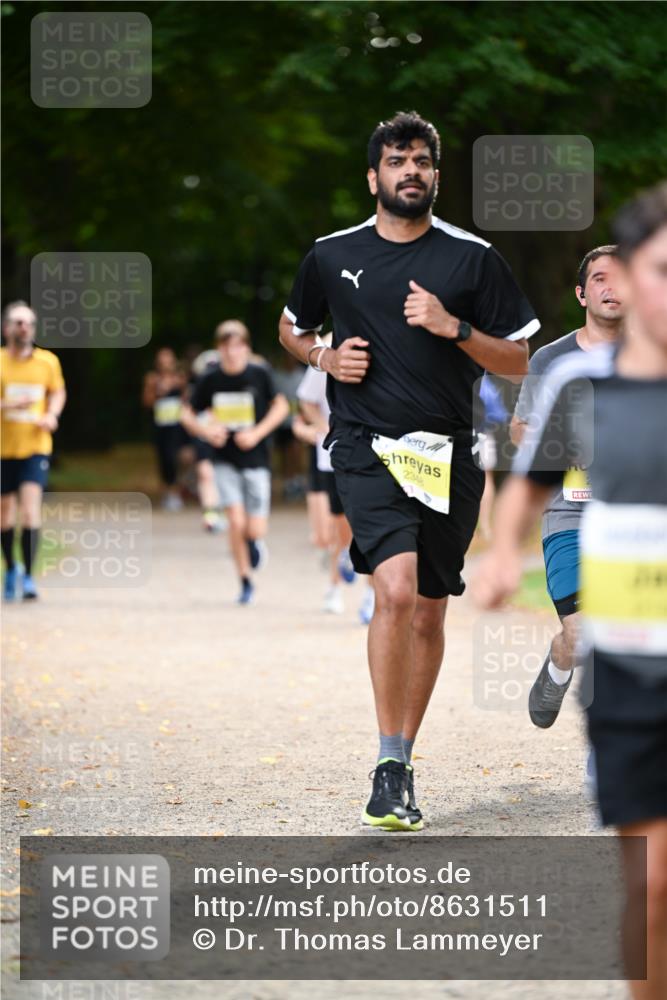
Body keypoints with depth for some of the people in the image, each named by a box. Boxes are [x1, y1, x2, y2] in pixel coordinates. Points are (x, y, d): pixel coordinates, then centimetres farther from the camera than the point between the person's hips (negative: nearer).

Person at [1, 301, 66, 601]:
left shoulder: (48, 361, 0)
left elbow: (58, 392, 17)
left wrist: (52, 414, -3)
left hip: (36, 447, 0)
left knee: (30, 507, -16)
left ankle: (28, 576, -11)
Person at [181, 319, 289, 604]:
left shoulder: (260, 374, -7)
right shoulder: (210, 380, -3)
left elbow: (281, 406, 2)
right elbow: (188, 414, 8)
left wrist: (257, 433, -11)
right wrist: (206, 431, -13)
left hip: (256, 460, -1)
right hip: (225, 461, 1)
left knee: (254, 530, -5)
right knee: (236, 521, -14)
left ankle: (255, 540, 34)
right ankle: (245, 582, 5)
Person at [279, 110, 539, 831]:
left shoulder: (472, 258, 4)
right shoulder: (332, 255, 6)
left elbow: (517, 362, 5)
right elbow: (291, 328, 24)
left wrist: (453, 328, -11)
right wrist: (325, 357, 3)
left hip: (447, 454, 2)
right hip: (366, 447, -2)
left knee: (428, 615, 8)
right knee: (396, 591, -22)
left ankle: (403, 760, 23)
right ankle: (389, 765, -15)